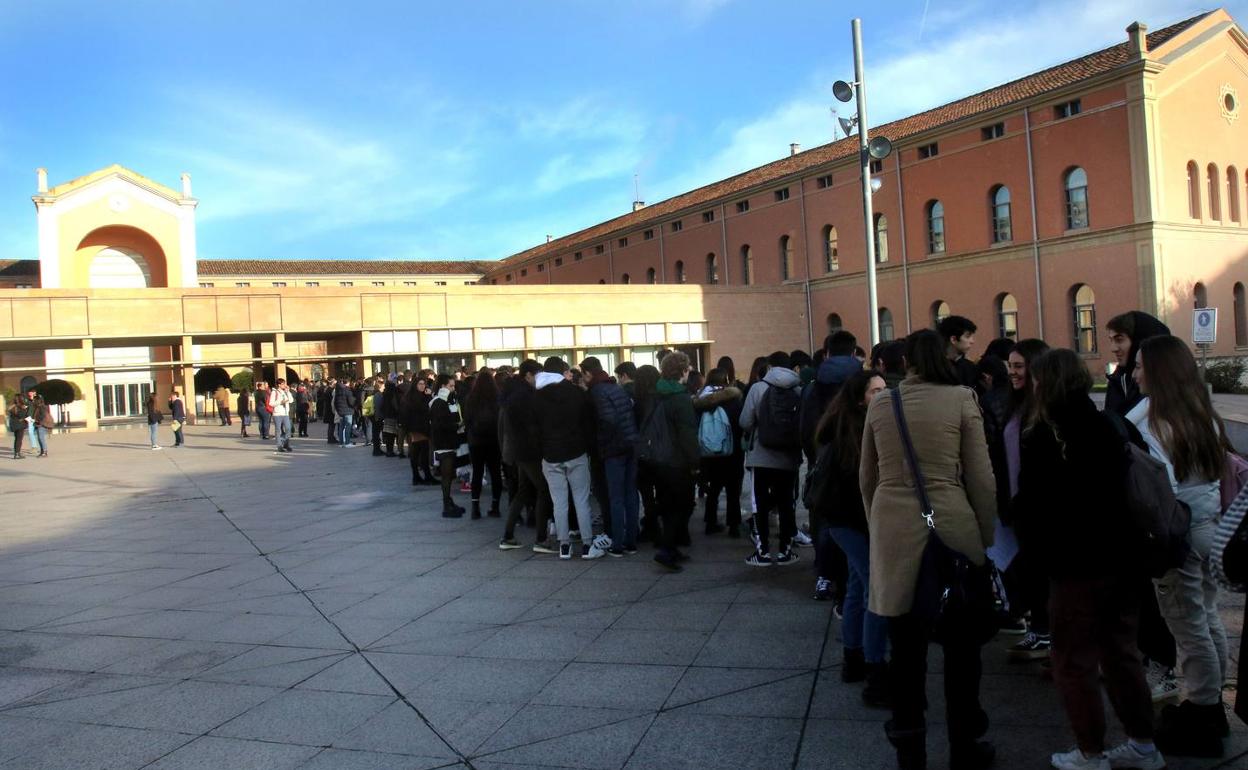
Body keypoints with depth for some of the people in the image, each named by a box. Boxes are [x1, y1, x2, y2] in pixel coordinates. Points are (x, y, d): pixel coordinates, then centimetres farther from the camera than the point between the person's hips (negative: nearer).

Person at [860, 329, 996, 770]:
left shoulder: (880, 403, 5)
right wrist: (988, 535, 8)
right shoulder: (961, 399, -3)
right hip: (950, 525, -2)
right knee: (960, 644, 13)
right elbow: (981, 477, -3)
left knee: (906, 646, 11)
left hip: (893, 529, 2)